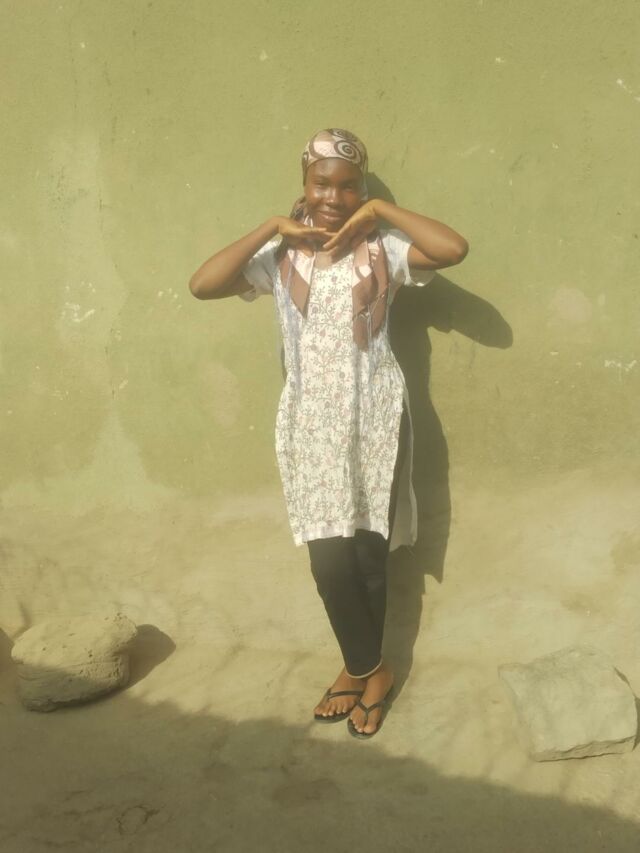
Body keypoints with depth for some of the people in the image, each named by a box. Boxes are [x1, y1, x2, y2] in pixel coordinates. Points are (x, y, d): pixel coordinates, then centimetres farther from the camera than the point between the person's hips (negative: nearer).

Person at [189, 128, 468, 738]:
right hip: (310, 422, 2)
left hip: (373, 419, -1)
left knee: (367, 553, 7)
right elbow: (202, 285, -12)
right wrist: (272, 229, -12)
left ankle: (360, 668, 31)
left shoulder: (382, 250, -2)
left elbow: (455, 248, -19)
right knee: (328, 559, 4)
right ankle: (370, 670, 27)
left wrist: (381, 210, -14)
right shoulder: (279, 256, 2)